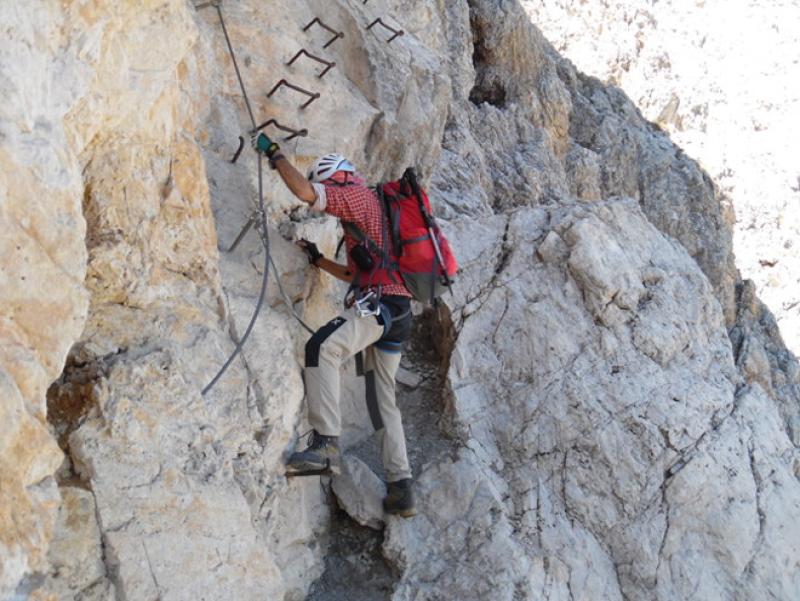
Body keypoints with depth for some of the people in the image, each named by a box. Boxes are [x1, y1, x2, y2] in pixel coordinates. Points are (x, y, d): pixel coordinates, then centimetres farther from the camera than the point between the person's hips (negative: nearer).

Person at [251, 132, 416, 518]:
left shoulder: (358, 195, 2)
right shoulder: (369, 214, 32)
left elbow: (305, 192, -14)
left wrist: (274, 154, -1)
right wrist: (317, 259, 30)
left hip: (379, 304, -10)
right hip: (397, 312, 11)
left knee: (321, 347, -30)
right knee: (383, 400, 12)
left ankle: (325, 445, -42)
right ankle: (401, 489, 10)